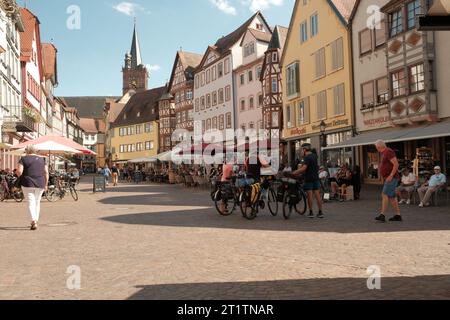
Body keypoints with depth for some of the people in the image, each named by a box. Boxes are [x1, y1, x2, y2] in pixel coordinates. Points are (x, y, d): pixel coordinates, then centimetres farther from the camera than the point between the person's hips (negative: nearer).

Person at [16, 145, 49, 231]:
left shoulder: (23, 159, 0)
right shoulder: (42, 159, 9)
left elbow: (19, 171, -10)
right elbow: (46, 173, 4)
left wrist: (20, 176, 11)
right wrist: (46, 184, 10)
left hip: (28, 184, -3)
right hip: (40, 184, 3)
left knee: (31, 203, -3)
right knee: (37, 202, 16)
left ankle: (34, 221, -18)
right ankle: (36, 220, 23)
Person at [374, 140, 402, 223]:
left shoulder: (388, 152, -14)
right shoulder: (384, 153, 16)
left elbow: (396, 164, -21)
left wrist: (391, 176, -24)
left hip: (391, 178, -10)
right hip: (388, 179, 10)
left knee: (385, 195, -15)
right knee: (392, 197, 11)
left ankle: (382, 215, -19)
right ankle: (398, 215, 15)